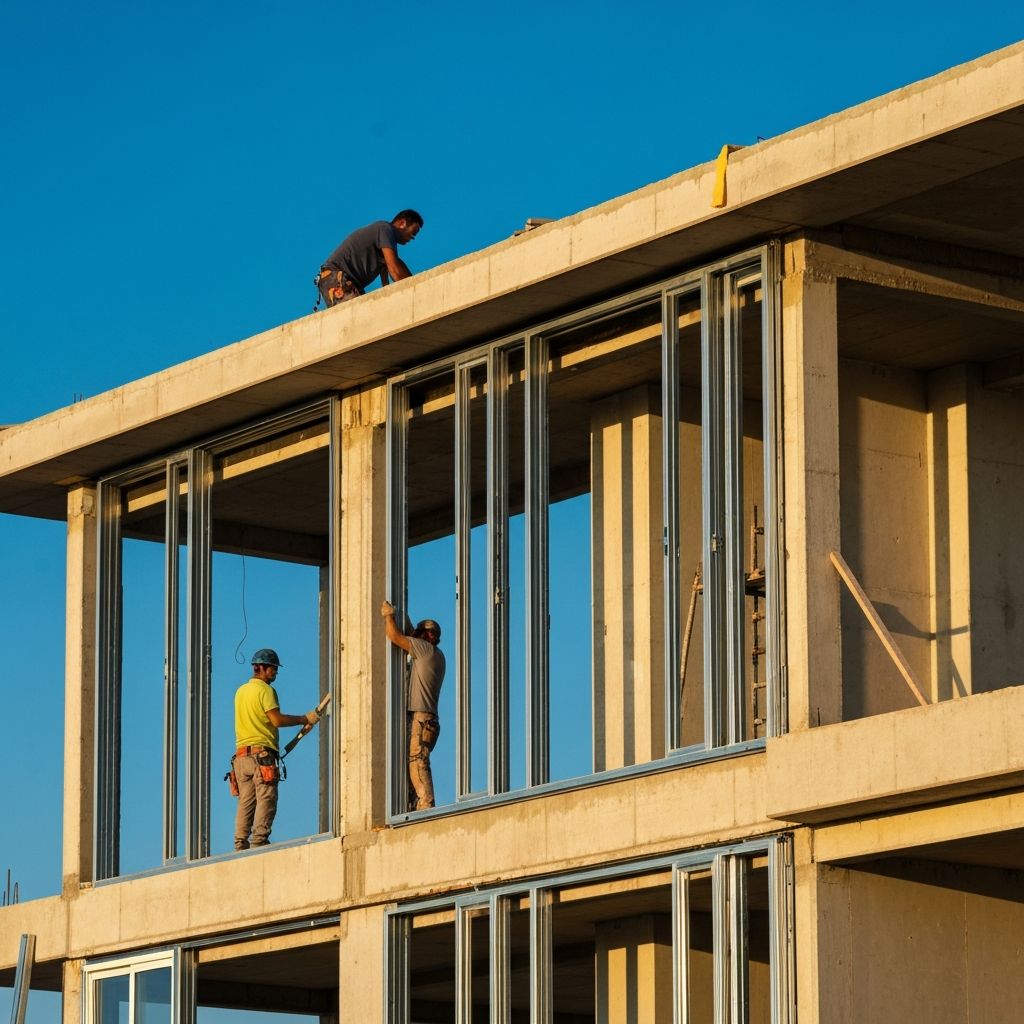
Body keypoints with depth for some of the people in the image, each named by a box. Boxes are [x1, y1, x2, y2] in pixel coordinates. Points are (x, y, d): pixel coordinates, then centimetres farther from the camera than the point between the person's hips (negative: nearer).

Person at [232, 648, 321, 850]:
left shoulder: (241, 691, 20)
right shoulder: (265, 690, -5)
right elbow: (277, 720, -14)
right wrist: (305, 719, -8)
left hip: (242, 752, 7)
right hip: (262, 752, -7)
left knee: (246, 802, 5)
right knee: (266, 799, -10)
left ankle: (241, 843, -1)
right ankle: (259, 839, -20)